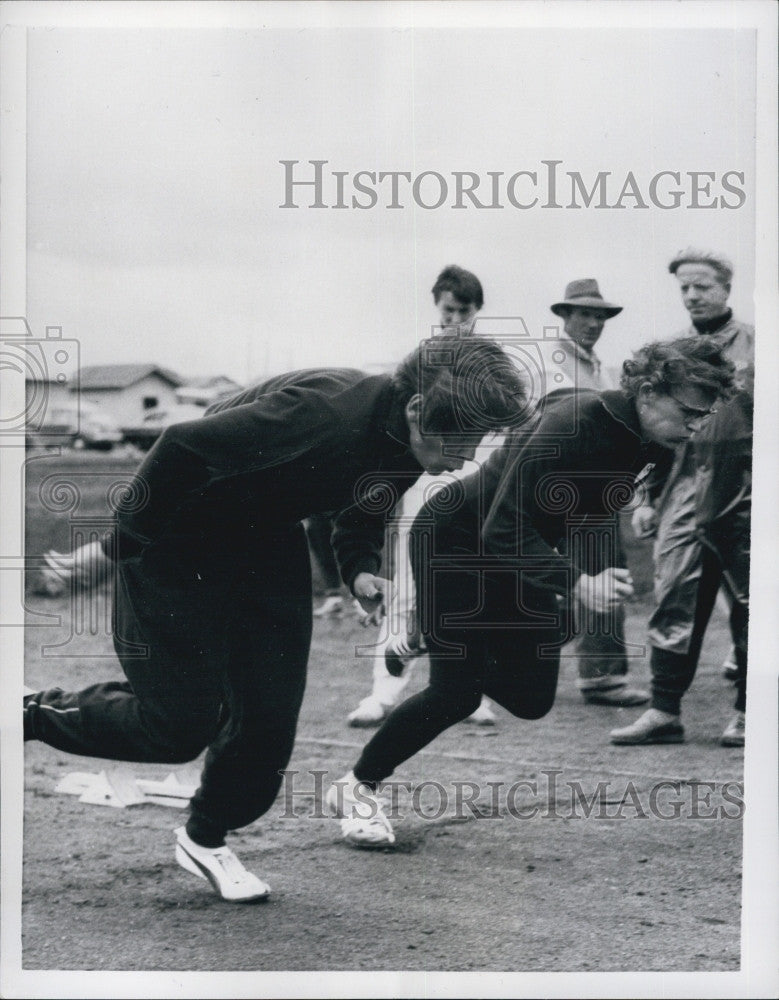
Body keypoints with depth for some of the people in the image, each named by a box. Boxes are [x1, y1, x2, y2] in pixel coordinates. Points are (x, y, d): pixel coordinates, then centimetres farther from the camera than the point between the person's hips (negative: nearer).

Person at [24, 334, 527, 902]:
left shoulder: (406, 447, -11)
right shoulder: (321, 413, -37)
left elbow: (363, 514, 10)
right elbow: (184, 446, -32)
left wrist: (361, 571, -10)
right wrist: (129, 537, -21)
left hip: (267, 544, 7)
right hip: (177, 548, -7)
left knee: (270, 716, 1)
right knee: (183, 723, -5)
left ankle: (206, 840, 24)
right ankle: (37, 712, 18)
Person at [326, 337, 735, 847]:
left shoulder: (648, 446, -7)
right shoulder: (575, 422, -32)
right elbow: (503, 528, -34)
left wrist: (603, 571, -10)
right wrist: (578, 582, -39)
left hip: (519, 559, 8)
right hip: (454, 541, -8)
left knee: (532, 699, 2)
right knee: (457, 693, -12)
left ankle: (457, 646, 33)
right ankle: (356, 787, 7)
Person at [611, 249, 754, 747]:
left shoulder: (755, 345, 1)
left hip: (744, 500, -3)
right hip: (684, 498, 3)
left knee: (749, 607, 4)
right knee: (674, 605, -1)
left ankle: (748, 713, 13)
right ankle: (664, 711, 3)